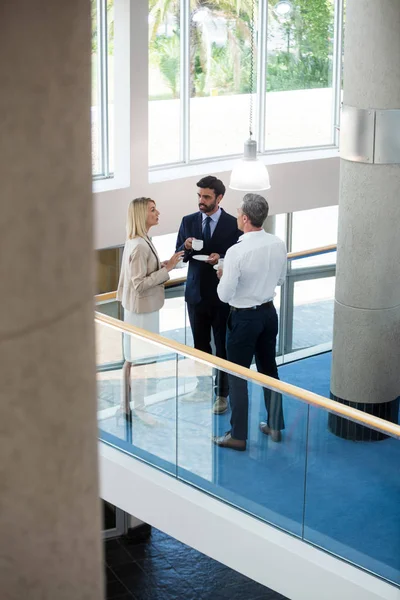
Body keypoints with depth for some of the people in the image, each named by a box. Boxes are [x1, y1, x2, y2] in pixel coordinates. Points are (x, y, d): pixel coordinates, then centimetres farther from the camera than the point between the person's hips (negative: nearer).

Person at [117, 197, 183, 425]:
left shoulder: (140, 241, 6)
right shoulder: (139, 246, -24)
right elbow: (139, 284, -25)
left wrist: (162, 266, 3)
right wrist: (167, 268, -23)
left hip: (144, 307, 10)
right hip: (141, 309, -10)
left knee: (135, 359, 17)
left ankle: (130, 404, 27)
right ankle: (136, 408, 13)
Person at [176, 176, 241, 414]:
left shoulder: (233, 224, -8)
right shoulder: (188, 221, 3)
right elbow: (179, 257, 6)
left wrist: (222, 259, -24)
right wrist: (186, 247, -16)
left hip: (222, 295, -4)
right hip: (196, 293, 4)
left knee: (223, 346, 4)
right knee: (200, 344, 16)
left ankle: (222, 394, 14)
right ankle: (203, 385, 32)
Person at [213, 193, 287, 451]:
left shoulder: (237, 252, -25)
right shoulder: (279, 245, -6)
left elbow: (225, 295, -19)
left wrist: (223, 277, 0)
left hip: (244, 318, -6)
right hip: (269, 312, 6)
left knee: (238, 376, 6)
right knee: (269, 369, 20)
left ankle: (238, 436, 14)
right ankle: (275, 426, 32)